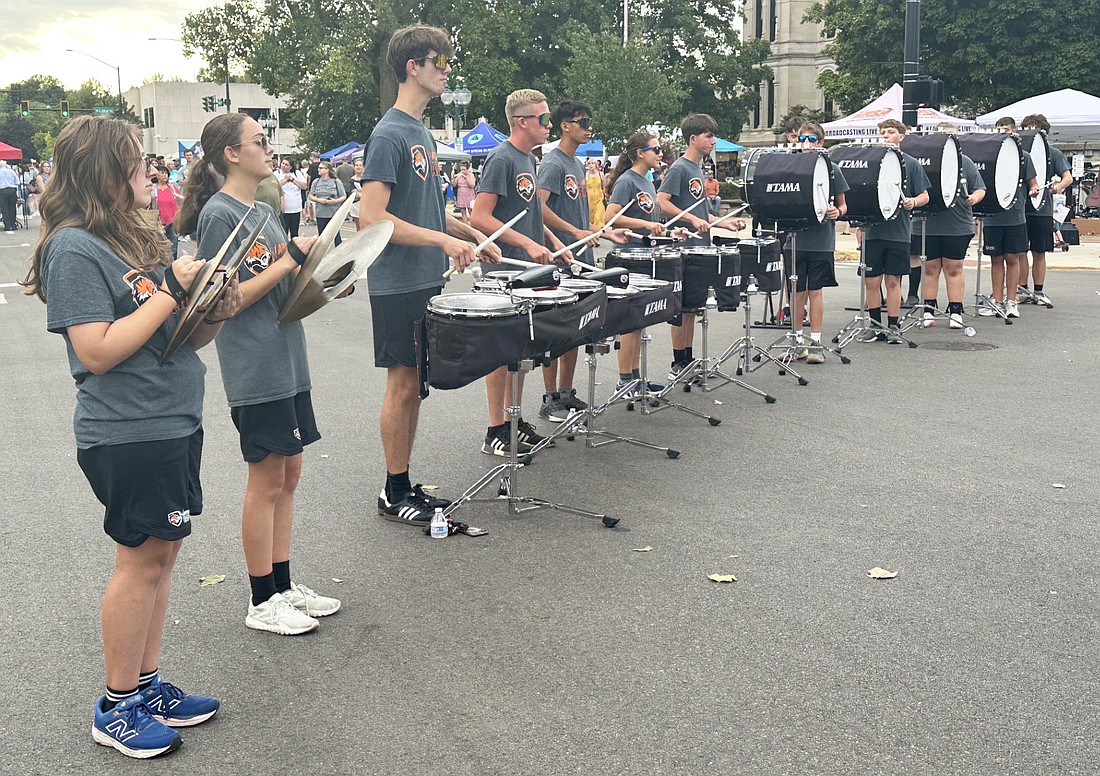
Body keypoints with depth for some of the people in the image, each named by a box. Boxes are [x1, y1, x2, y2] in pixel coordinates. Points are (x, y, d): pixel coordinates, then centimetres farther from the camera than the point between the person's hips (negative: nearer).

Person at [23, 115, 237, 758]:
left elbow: (180, 337, 16)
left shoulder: (141, 237, 12)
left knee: (161, 554, 14)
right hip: (127, 434, -8)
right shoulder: (75, 248, -14)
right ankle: (118, 708, 15)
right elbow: (98, 351, -21)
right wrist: (170, 291, -19)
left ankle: (148, 685, 27)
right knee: (141, 560, 0)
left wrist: (214, 312, -5)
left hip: (175, 424, 8)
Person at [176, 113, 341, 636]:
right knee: (267, 480, -1)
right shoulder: (219, 214, -13)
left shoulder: (263, 211, 14)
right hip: (255, 369, -9)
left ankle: (283, 585, 24)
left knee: (288, 474, 13)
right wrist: (288, 262, -19)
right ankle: (263, 602, 11)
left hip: (287, 361, 9)